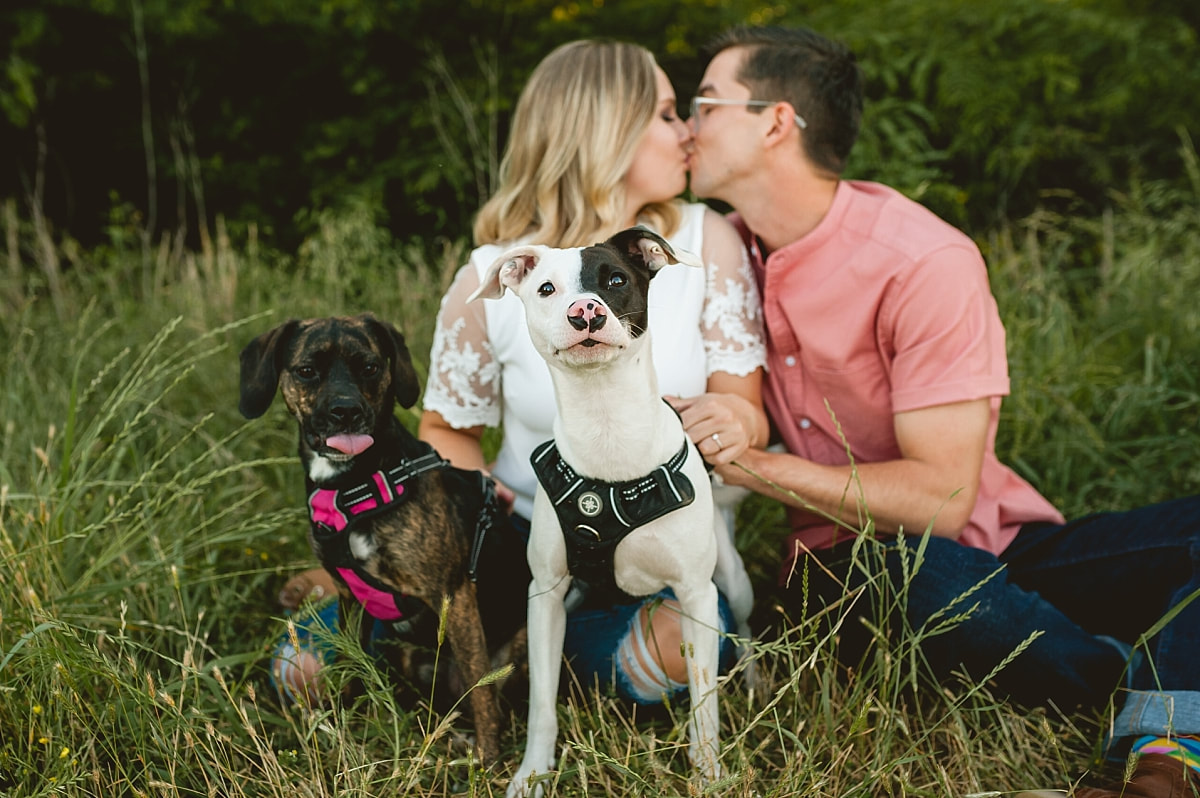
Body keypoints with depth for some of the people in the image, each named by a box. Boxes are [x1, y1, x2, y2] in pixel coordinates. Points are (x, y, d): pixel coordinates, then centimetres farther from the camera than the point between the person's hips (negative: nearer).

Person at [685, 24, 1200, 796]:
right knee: (925, 574, -35)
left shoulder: (925, 264, -18)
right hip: (847, 568, 3)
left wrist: (754, 465, -23)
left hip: (996, 553, -2)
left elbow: (940, 498, -22)